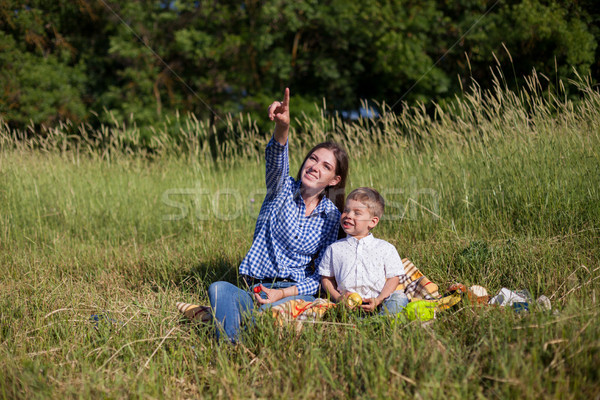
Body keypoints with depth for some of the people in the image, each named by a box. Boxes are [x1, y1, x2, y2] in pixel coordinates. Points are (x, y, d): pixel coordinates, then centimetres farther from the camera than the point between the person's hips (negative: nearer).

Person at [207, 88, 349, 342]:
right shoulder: (283, 189, 6)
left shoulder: (331, 216, 8)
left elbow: (322, 275, 4)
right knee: (220, 289, -32)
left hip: (297, 292, 0)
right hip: (254, 289, 0)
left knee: (275, 308, -35)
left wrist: (283, 293, -14)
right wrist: (282, 126, -41)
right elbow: (276, 160, -19)